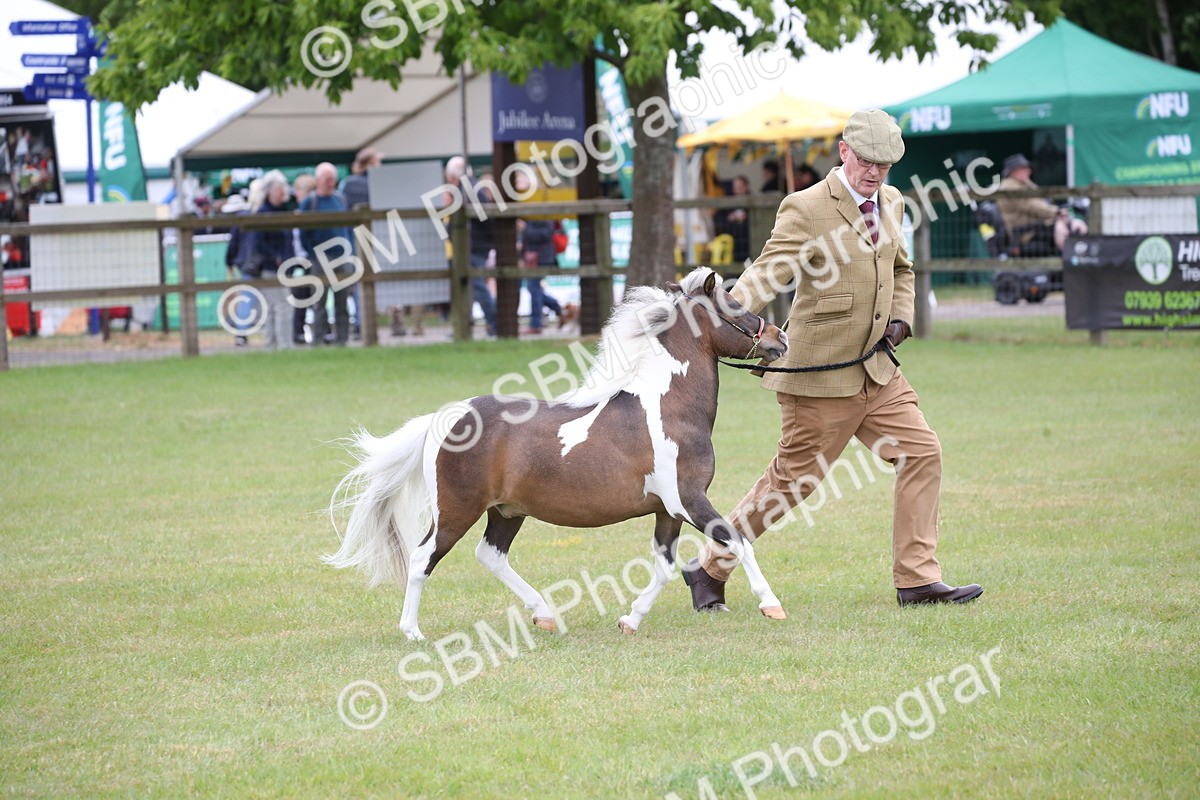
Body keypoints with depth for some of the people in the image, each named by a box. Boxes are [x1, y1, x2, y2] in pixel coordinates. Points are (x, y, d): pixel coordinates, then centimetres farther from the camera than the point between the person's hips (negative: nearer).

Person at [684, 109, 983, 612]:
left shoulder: (890, 203, 10)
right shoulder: (806, 209, -14)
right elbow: (767, 275, -23)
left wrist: (900, 316, 8)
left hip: (875, 370, 7)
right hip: (820, 374, -7)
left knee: (922, 454, 0)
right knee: (792, 480, -1)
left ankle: (917, 580, 5)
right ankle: (709, 569, 15)